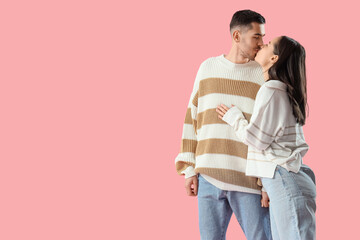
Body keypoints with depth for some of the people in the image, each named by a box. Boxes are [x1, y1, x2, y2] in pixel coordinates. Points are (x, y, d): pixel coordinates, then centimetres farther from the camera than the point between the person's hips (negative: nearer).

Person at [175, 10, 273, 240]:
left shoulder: (264, 75, 1)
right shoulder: (208, 68, 10)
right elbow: (192, 118, 12)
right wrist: (189, 169, 7)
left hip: (250, 182, -2)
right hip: (209, 177, 3)